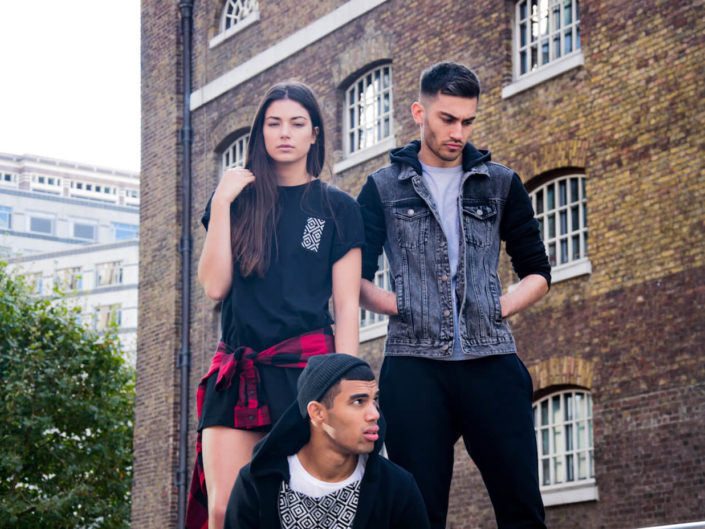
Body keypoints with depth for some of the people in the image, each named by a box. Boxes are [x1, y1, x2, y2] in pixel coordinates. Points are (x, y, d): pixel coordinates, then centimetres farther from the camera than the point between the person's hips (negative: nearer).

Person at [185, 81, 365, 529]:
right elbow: (215, 286, 3)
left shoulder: (338, 208, 8)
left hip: (307, 366, -2)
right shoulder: (239, 200, 14)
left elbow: (347, 307, 4)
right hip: (238, 370, 2)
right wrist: (221, 203, -1)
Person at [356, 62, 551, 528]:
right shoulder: (384, 188, 12)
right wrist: (397, 306, -5)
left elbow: (538, 272, 17)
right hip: (414, 363, -1)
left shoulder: (501, 184, 16)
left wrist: (501, 307, 0)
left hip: (491, 362, 1)